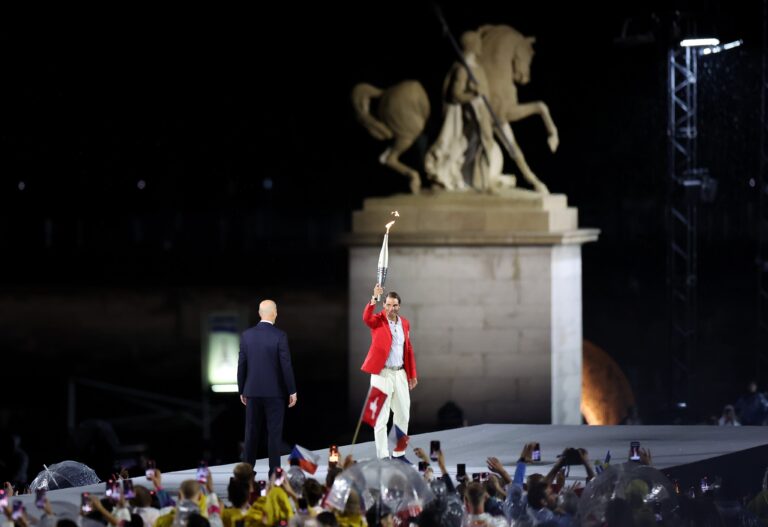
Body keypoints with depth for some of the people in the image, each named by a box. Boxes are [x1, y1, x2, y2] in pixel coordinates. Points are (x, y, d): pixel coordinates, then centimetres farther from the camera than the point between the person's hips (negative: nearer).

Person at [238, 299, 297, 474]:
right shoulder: (279, 336, -10)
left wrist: (242, 391, 13)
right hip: (274, 391, -3)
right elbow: (286, 365, -11)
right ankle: (274, 472, -2)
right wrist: (292, 391, -4)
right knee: (274, 432, 0)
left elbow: (241, 365, 4)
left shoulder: (247, 335, 1)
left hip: (253, 391, 3)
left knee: (251, 432, 8)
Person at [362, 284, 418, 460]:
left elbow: (408, 350, 15)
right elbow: (366, 318, -29)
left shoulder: (404, 323, 10)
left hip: (400, 373, 6)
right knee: (381, 417, -3)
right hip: (382, 374, -5)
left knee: (403, 415, 11)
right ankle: (383, 457, -1)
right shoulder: (378, 320, -5)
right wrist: (374, 298, -42)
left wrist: (412, 374, 15)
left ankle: (399, 453, 23)